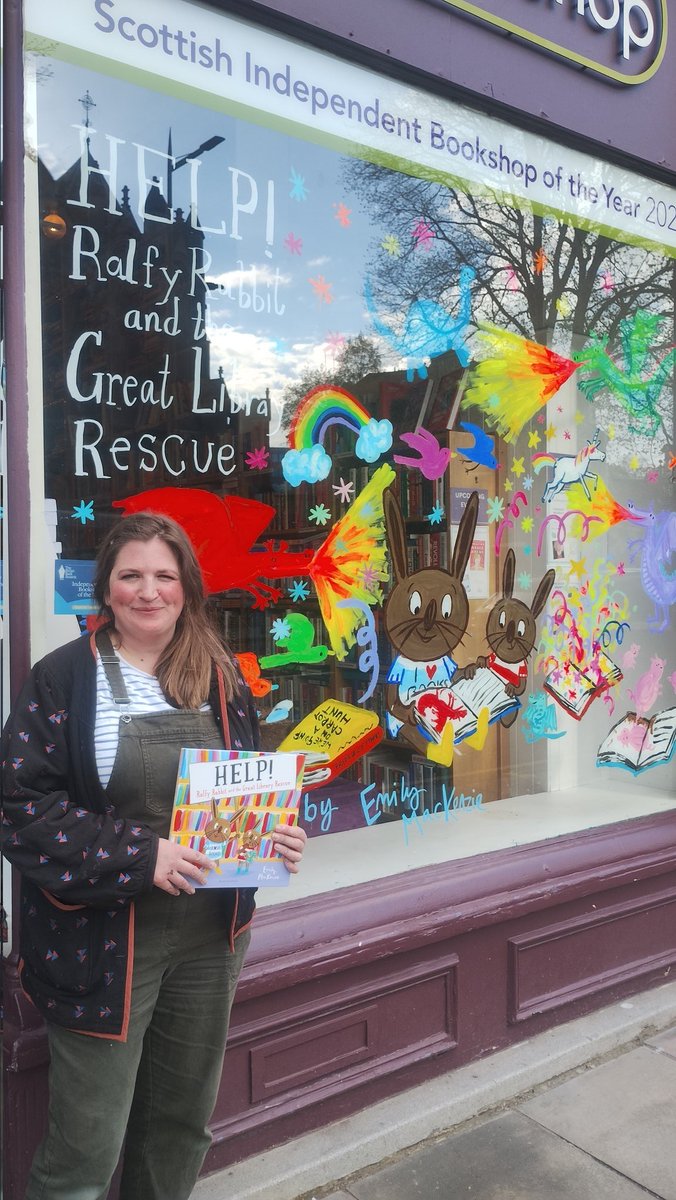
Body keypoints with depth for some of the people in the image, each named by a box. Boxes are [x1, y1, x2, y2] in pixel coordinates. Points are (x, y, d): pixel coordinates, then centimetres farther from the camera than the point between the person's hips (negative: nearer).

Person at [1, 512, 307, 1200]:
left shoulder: (220, 679, 4)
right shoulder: (64, 678, -8)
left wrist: (277, 836, -7)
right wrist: (140, 855, -22)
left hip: (211, 935, 4)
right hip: (103, 940, -4)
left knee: (183, 1122, 21)